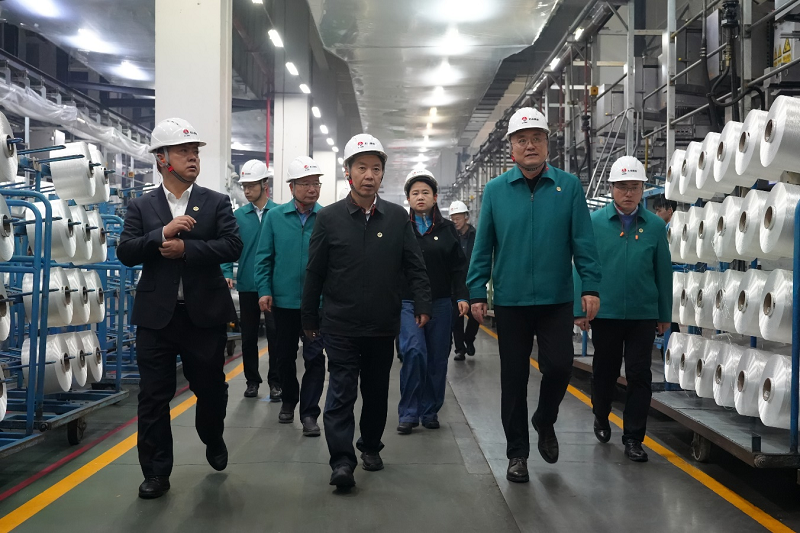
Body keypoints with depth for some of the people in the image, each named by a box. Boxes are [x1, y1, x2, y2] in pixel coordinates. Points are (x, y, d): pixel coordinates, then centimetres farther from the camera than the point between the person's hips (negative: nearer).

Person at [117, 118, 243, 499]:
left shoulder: (217, 203, 3)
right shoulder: (141, 206, 4)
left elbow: (232, 246, -9)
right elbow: (125, 253, -5)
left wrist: (186, 247, -18)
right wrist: (163, 233, -19)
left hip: (205, 314, 0)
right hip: (156, 315, 0)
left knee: (211, 388, 14)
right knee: (153, 397, 3)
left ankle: (213, 440, 43)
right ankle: (156, 473, 15)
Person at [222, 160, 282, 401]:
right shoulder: (239, 215, 3)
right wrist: (227, 273, -13)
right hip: (247, 285, 3)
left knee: (274, 333, 3)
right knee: (248, 335, 11)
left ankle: (275, 382, 14)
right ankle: (252, 380, 24)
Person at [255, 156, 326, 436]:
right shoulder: (275, 216, -1)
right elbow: (264, 257, 1)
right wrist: (265, 291, -6)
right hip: (283, 300, 2)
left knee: (314, 357, -2)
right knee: (285, 355, 16)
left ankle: (309, 412, 7)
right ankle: (289, 400, 36)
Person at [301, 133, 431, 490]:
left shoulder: (398, 217, 3)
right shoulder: (329, 218, -2)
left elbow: (414, 266, 4)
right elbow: (315, 272, 2)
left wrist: (422, 304, -7)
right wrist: (309, 317, 5)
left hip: (383, 326, 3)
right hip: (340, 326, -2)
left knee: (377, 390, 14)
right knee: (341, 391, -5)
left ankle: (371, 447, 31)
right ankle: (342, 460, -1)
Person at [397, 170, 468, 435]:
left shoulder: (447, 229, 9)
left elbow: (459, 266, 9)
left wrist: (462, 297, -1)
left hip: (440, 303, 3)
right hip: (407, 303, -2)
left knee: (437, 358, 6)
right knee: (413, 351, -17)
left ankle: (430, 411, 21)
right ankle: (409, 413, -5)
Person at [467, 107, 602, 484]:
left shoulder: (568, 186, 1)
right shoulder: (495, 190, 2)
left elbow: (583, 241, -1)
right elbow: (483, 246, 3)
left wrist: (591, 286, -7)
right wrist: (477, 292, -1)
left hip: (556, 300, 0)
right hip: (510, 301, 1)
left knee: (559, 367, -4)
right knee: (514, 378, 7)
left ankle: (545, 422, 29)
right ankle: (517, 453, 22)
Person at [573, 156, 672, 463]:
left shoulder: (655, 226, 0)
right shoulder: (595, 222, -3)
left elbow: (663, 272, 4)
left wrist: (665, 314, 6)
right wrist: (580, 309, -7)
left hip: (643, 314, 1)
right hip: (605, 313, 0)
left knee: (639, 376, 2)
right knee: (605, 370, 15)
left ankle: (633, 438, 12)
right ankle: (601, 418, 40)